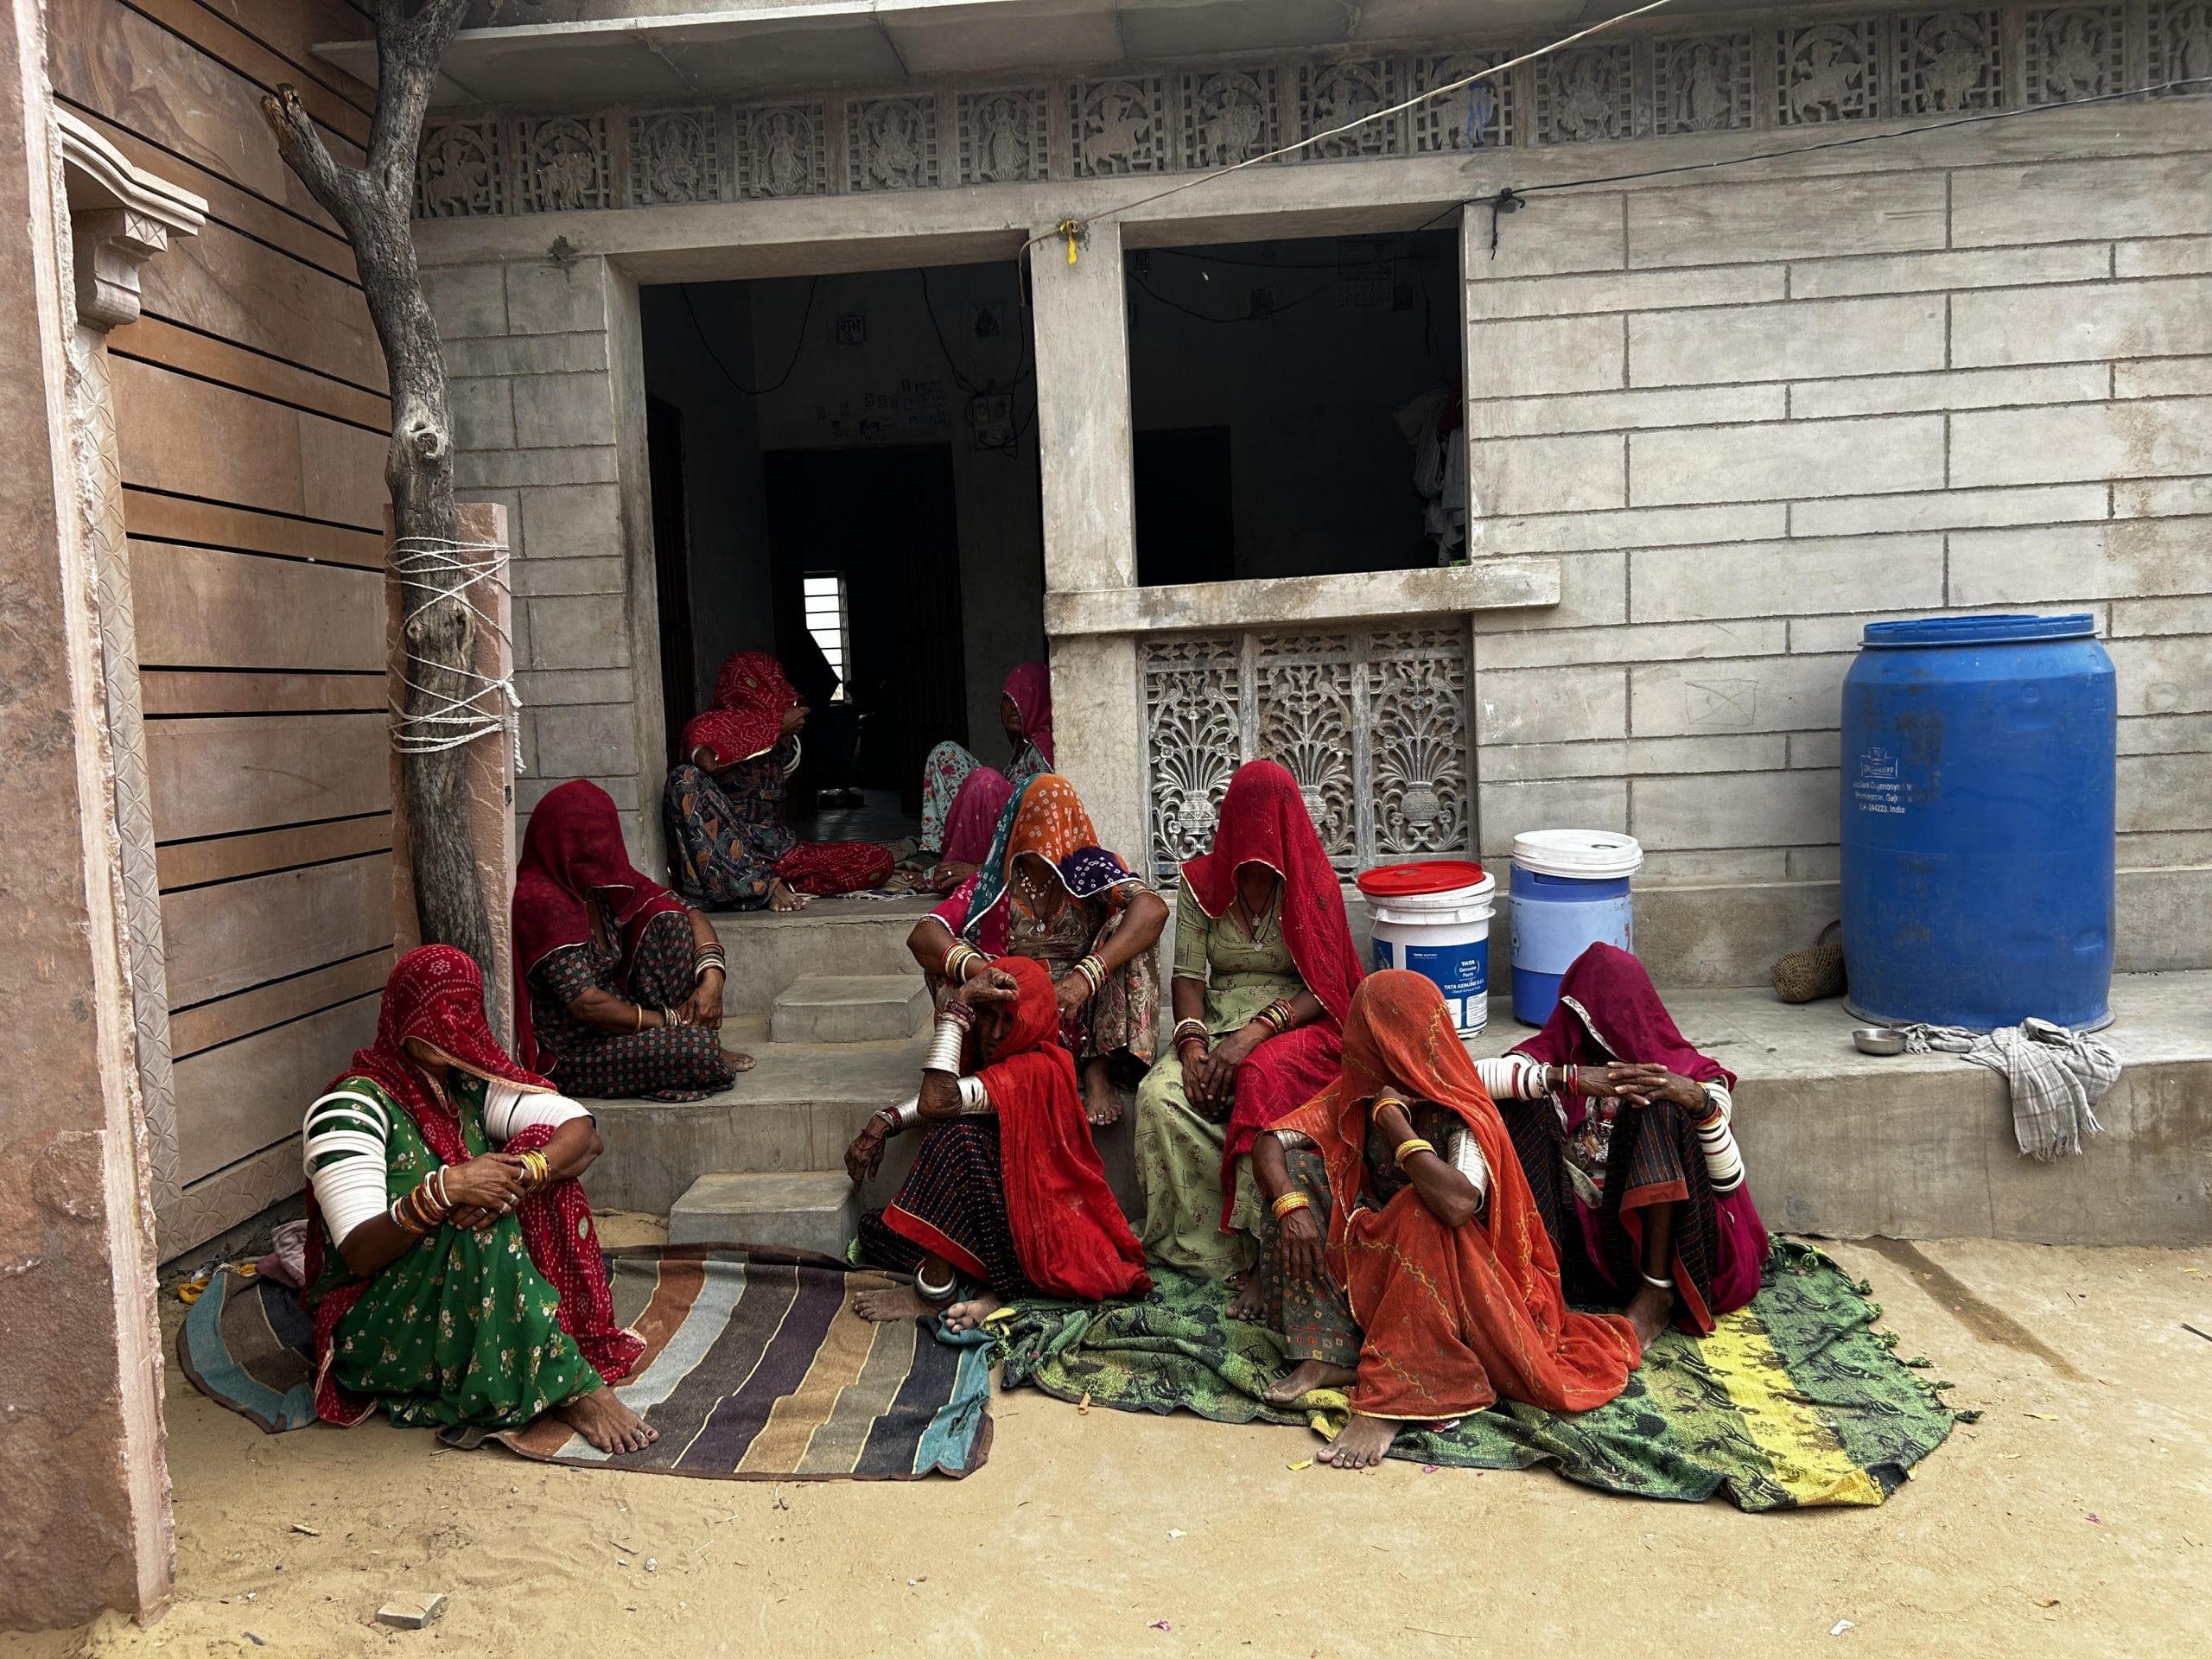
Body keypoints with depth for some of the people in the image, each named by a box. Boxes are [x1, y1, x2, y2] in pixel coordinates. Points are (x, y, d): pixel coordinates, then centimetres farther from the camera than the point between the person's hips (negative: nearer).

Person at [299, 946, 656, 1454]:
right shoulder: (351, 1107, -14)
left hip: (473, 1297, 6)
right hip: (377, 1329, -6)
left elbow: (583, 1132, -9)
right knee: (479, 1226, -33)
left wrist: (520, 1174, -28)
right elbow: (360, 1255, -23)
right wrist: (443, 1190, -38)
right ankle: (573, 1391, -26)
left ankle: (579, 1345, -17)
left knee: (543, 1148, -12)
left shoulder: (469, 1087, 4)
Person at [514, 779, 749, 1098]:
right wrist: (665, 1019, -13)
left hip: (616, 1023, 9)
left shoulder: (604, 880, 3)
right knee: (699, 1047, -30)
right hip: (570, 1058, -9)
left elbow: (691, 916, 8)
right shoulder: (538, 901, -21)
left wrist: (712, 979, -11)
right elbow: (585, 1003, -25)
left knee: (668, 918, -5)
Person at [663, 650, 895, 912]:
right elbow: (709, 763, -24)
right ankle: (769, 886, -32)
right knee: (685, 778, -30)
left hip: (775, 855, 4)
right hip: (724, 857, -4)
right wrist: (777, 727, -14)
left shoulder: (779, 739, 16)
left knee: (879, 860, -10)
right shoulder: (709, 729, 0)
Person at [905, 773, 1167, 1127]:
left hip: (1083, 1015, -1)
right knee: (949, 957, -17)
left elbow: (1153, 908, -24)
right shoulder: (994, 881, 0)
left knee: (1126, 926, -22)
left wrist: (1086, 976, -35)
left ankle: (1100, 1067, -27)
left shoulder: (1089, 866, -4)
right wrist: (981, 972, -33)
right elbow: (922, 936, -13)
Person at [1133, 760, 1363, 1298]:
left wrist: (1254, 1033, -22)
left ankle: (1261, 1258, -32)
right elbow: (1188, 974, 3)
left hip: (1297, 1026, -3)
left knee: (1262, 1084, -38)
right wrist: (1191, 1042, -17)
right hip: (1218, 1023, 3)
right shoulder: (1201, 881, 7)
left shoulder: (1313, 884, -1)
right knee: (1159, 1095, -28)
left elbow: (1322, 988, -8)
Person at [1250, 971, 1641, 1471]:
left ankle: (1390, 1400, -34)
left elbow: (1458, 1203, -44)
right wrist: (1292, 1204, -26)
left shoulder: (1461, 1114, -23)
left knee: (1423, 1213, -37)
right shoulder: (1360, 1092, -5)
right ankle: (1329, 1357, -19)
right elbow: (1269, 1143, -6)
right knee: (1295, 1169, -11)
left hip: (1452, 1274, -6)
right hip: (1378, 1261, 6)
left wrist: (1396, 1123, -32)